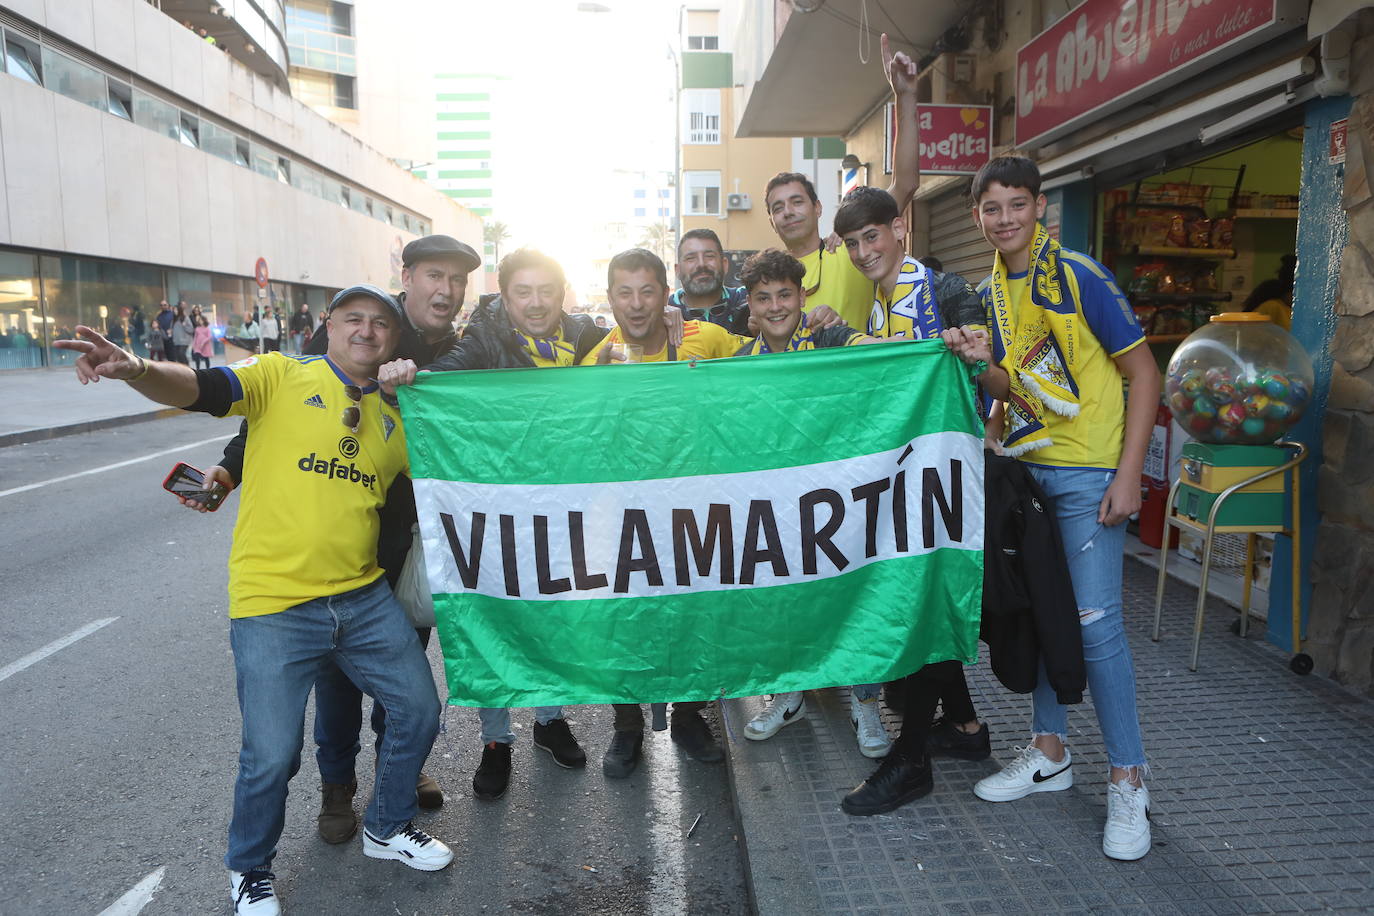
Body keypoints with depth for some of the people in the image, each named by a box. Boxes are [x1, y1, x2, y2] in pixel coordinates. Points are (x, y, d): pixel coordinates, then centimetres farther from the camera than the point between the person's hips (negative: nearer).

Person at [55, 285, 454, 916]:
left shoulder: (393, 417, 12)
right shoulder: (281, 376, -2)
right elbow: (200, 388, -18)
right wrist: (137, 370, -36)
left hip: (365, 598, 5)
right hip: (274, 605, -5)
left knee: (419, 709, 10)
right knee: (271, 756, -3)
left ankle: (388, 829, 37)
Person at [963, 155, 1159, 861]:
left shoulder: (1079, 277, -11)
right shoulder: (989, 293, 8)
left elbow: (1144, 373, -10)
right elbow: (1010, 390, 10)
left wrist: (1129, 476, -17)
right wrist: (980, 363, -12)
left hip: (1086, 474, -6)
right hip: (1021, 466, 6)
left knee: (1095, 620, -8)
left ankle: (1129, 782, 8)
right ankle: (1050, 751, 27)